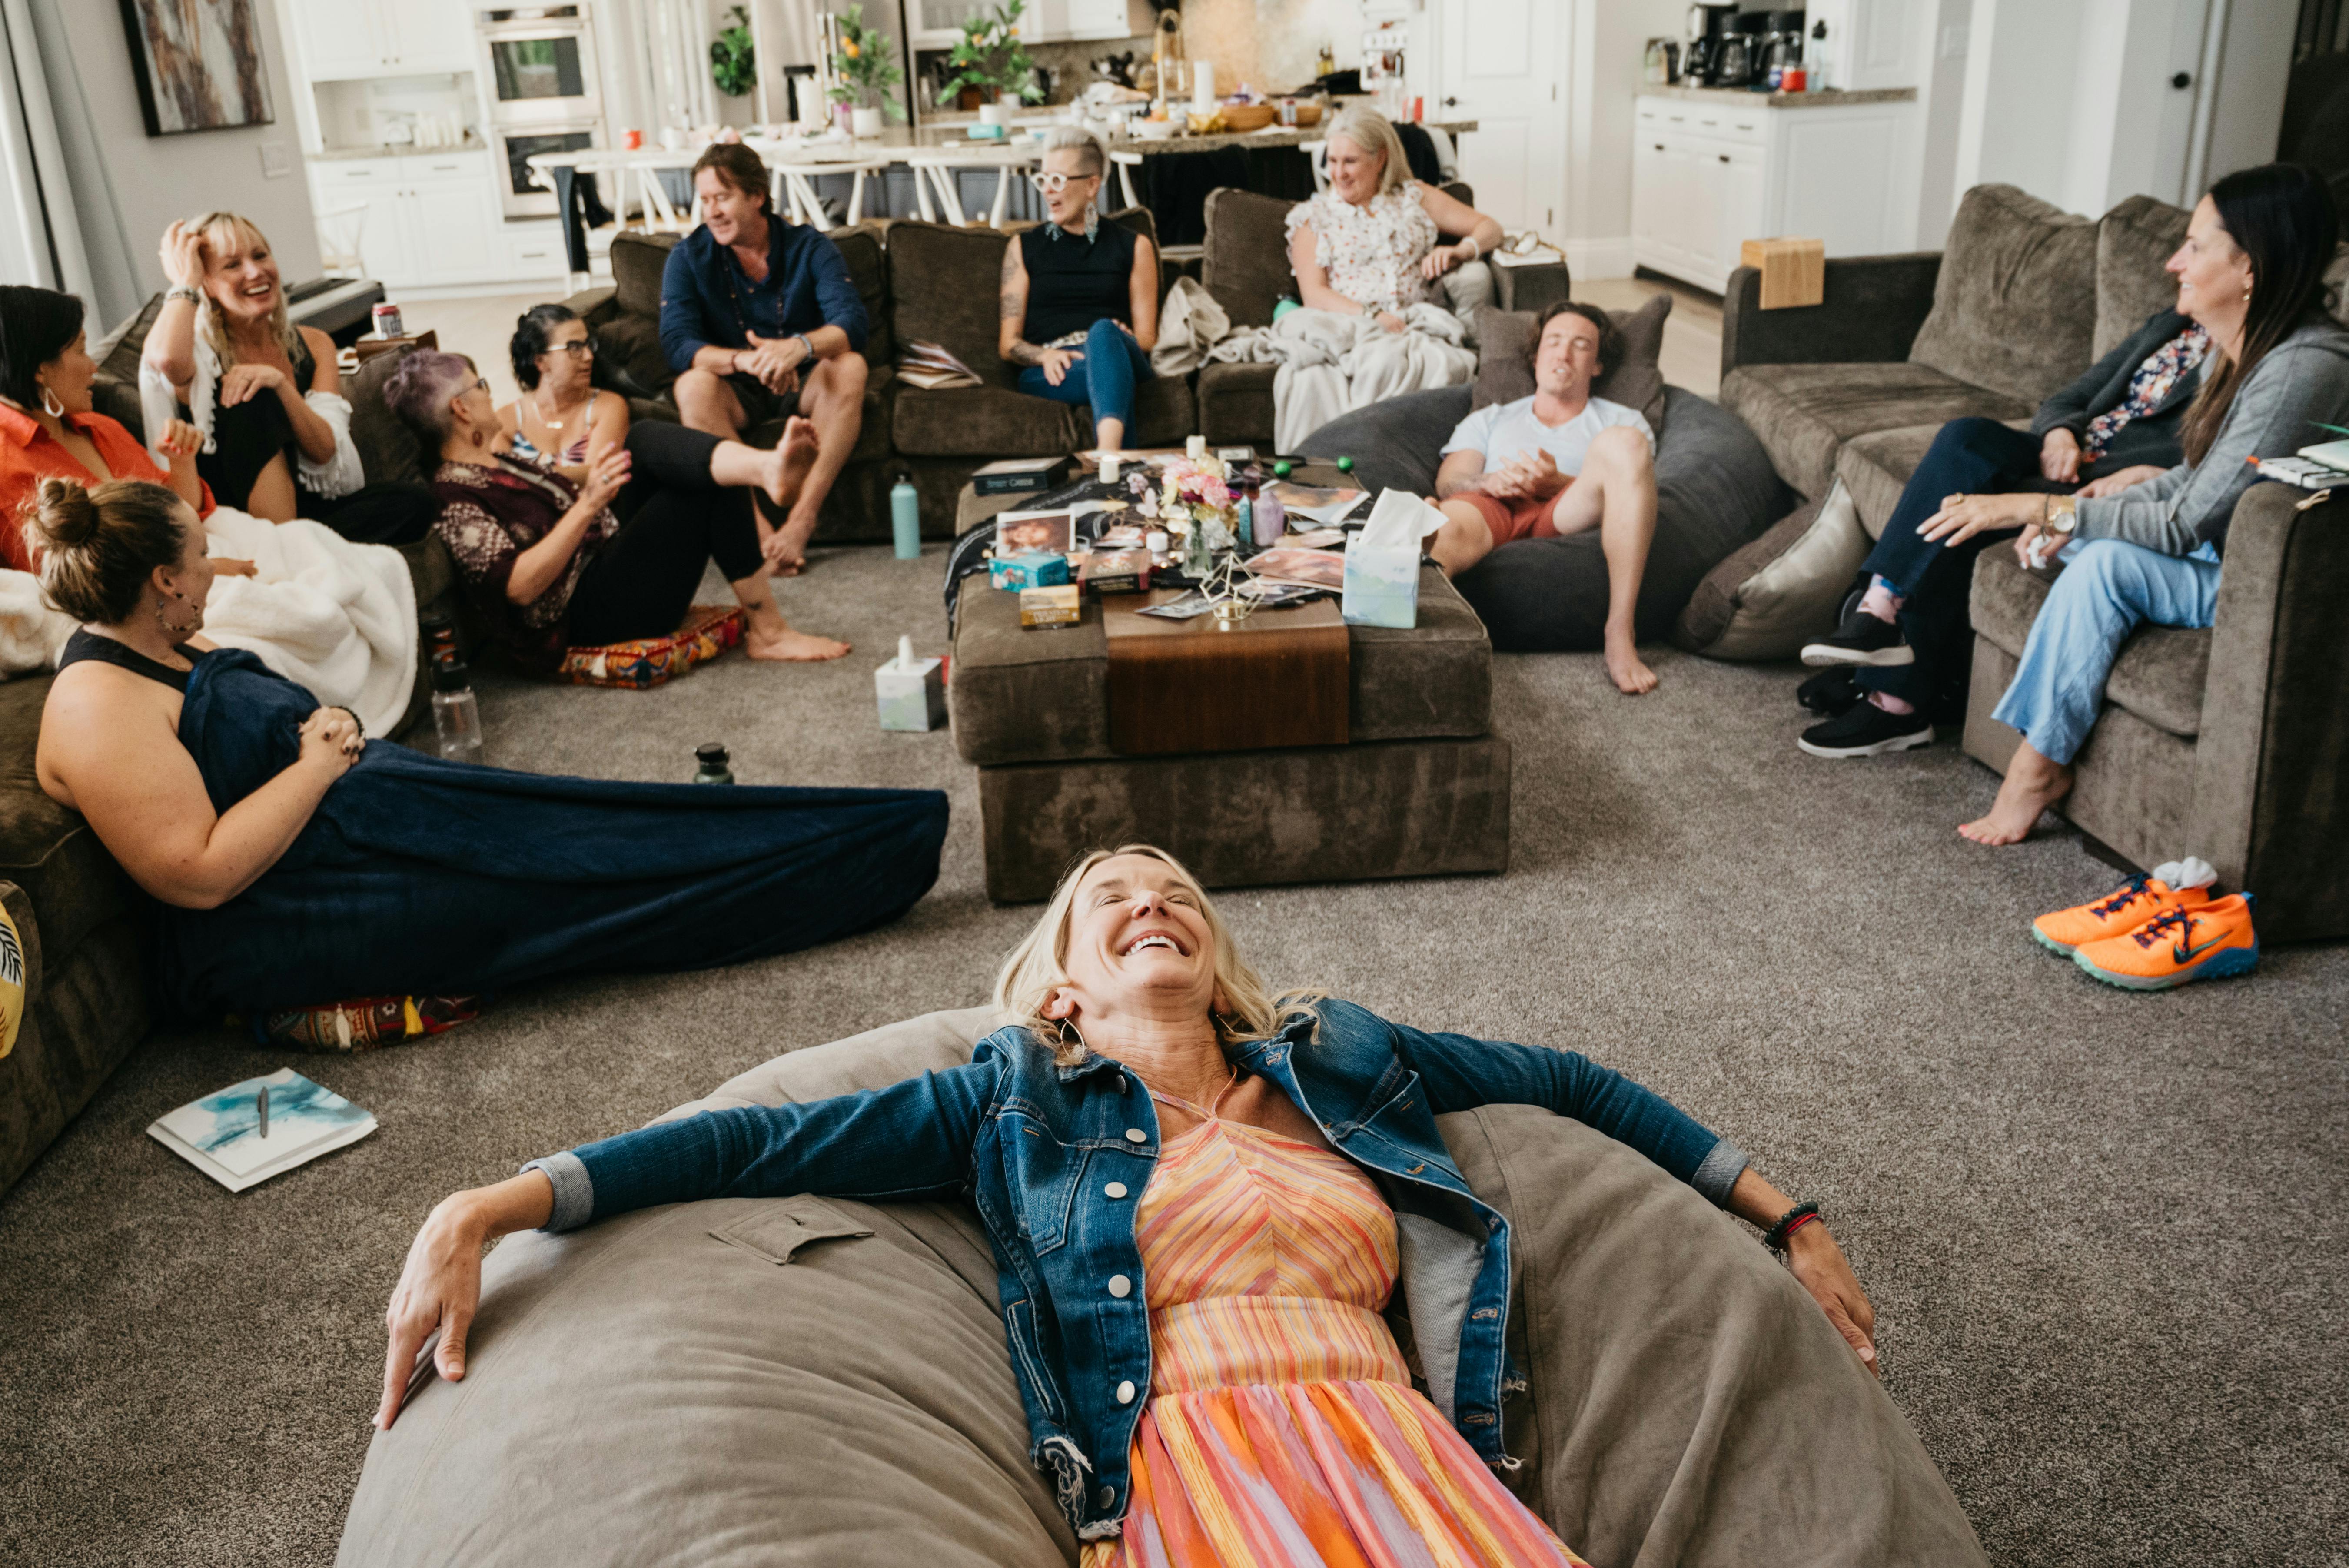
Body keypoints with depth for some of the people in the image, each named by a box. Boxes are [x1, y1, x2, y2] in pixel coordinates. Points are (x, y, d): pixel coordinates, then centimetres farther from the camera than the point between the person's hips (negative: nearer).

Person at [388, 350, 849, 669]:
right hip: (591, 612, -10)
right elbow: (519, 586, -24)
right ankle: (769, 633, -22)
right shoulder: (453, 498, -11)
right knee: (713, 489, -19)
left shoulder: (499, 459, 21)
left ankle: (767, 468, -40)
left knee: (648, 439, -13)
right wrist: (588, 504, -29)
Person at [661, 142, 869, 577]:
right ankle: (756, 527, -35)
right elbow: (677, 343, -20)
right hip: (737, 393, 0)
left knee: (849, 367, -32)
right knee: (693, 386, -32)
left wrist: (800, 347, -46)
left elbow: (851, 321, -23)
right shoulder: (689, 258, -6)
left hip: (804, 383, 0)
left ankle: (801, 520, -34)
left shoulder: (809, 247, -8)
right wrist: (744, 360, -40)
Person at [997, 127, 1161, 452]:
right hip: (1047, 374, 0)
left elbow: (1147, 338, 14)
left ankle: (1108, 455, -62)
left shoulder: (1133, 247, 19)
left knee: (1103, 331, -38)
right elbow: (1009, 343, 13)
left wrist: (1113, 340, -12)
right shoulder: (1024, 247, 20)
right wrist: (1045, 355, -11)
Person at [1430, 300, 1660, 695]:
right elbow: (1448, 483, 19)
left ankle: (1620, 634, -36)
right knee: (1447, 525, -38)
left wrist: (1558, 482, -7)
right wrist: (1489, 482, -7)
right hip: (1493, 509, 0)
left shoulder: (1622, 420, 32)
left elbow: (1631, 486, 13)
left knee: (1623, 441, -31)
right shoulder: (1488, 420, 36)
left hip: (1570, 514, 0)